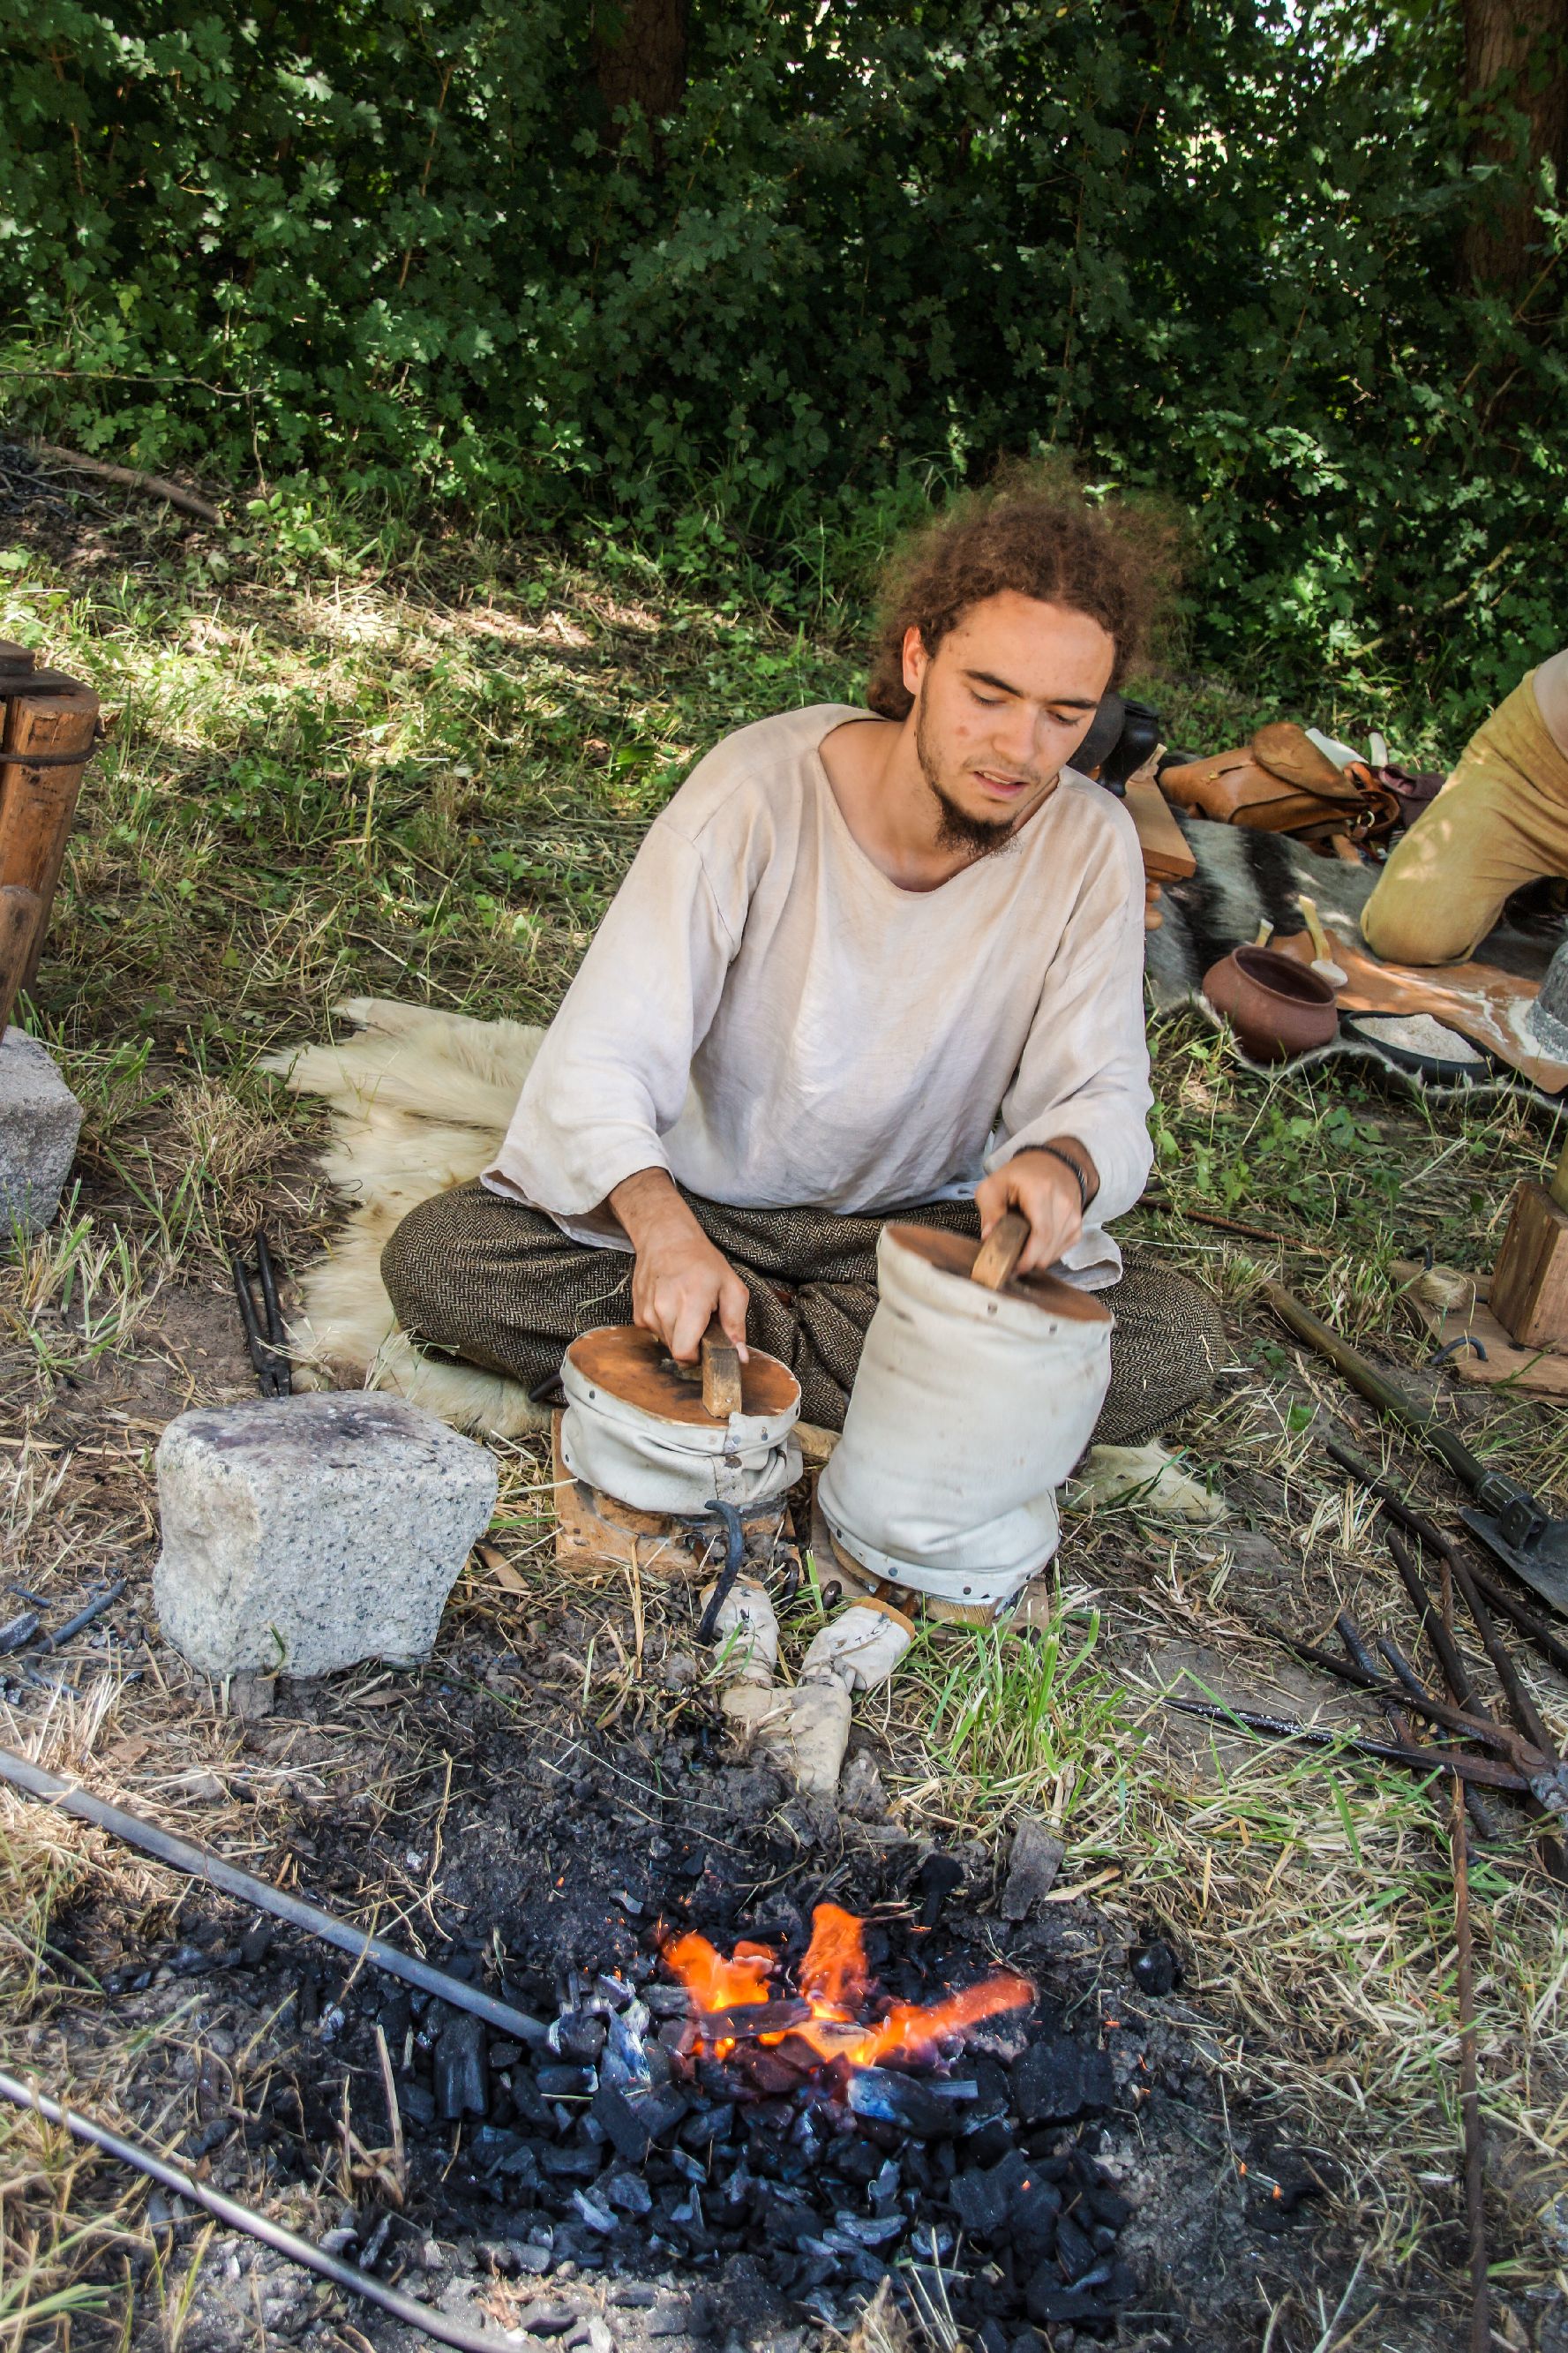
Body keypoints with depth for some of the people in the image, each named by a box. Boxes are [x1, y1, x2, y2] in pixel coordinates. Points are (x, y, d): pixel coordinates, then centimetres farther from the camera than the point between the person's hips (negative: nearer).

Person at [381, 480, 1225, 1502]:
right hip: (699, 1198, -1)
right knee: (433, 1258, -25)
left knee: (1181, 1340, -23)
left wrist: (1062, 1163, -34)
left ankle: (738, 1341, -16)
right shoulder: (760, 787, -21)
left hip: (921, 1224, 2)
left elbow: (1104, 1101, -8)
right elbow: (599, 1063, -23)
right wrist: (664, 1227, -44)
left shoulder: (1090, 848, -13)